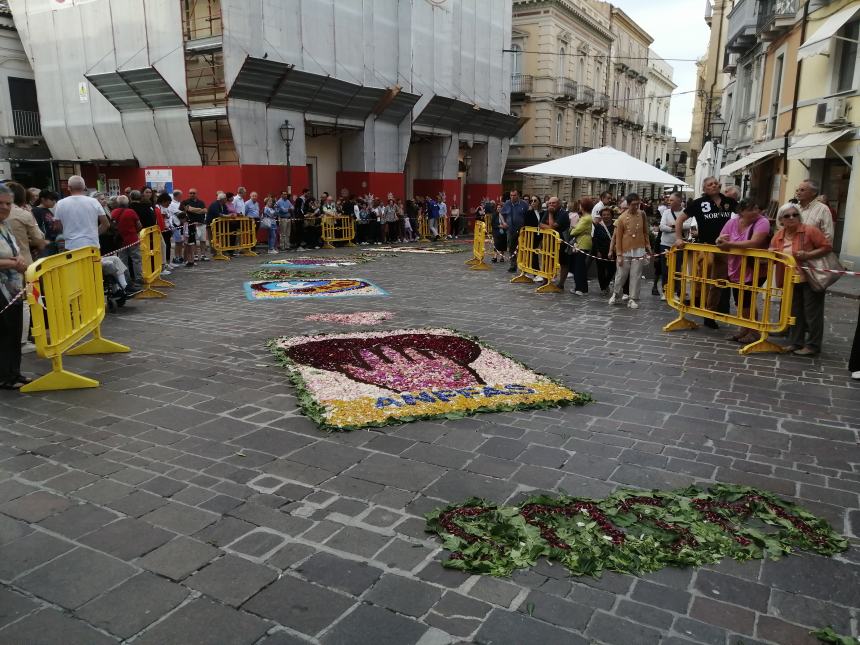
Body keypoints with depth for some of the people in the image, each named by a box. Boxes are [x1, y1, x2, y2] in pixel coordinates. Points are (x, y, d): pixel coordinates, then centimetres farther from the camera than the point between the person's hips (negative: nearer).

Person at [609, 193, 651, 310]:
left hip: (639, 251, 2)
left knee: (635, 276, 2)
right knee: (621, 275, 7)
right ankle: (615, 294, 28)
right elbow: (618, 237, -5)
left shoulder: (642, 215, 1)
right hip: (625, 252, -2)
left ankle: (632, 299, 8)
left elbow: (645, 232, 11)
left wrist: (648, 246, 8)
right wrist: (619, 254, -8)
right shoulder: (622, 218, -8)